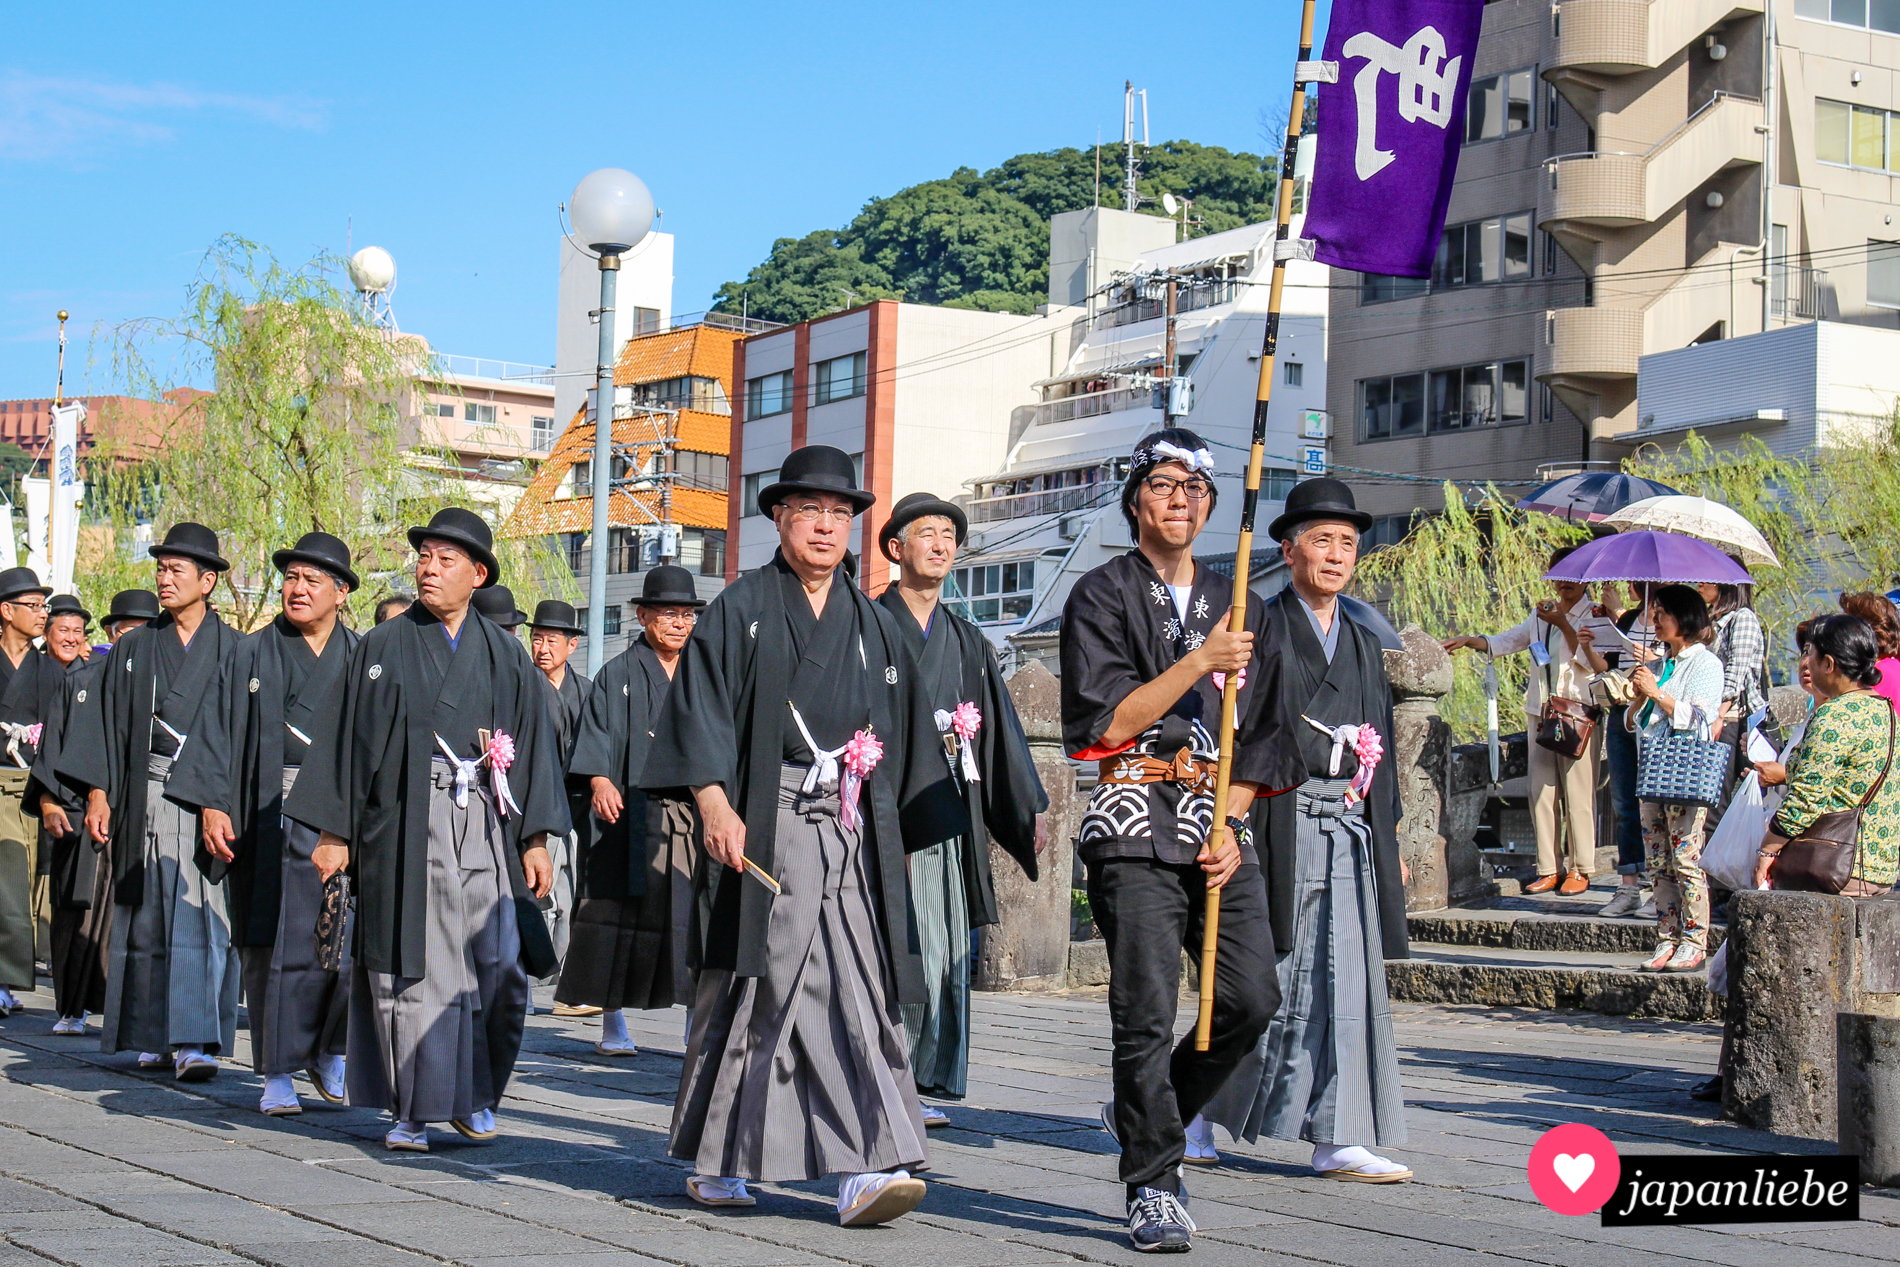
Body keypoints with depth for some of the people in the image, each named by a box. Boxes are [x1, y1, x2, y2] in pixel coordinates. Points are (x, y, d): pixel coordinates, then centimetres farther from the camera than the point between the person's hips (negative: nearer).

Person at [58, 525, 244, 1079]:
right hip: (147, 798, 3)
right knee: (148, 918, 4)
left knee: (202, 918, -9)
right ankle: (154, 1037, 13)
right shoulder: (133, 649, 13)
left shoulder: (233, 650, 5)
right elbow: (107, 723, 10)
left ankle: (196, 1042, -12)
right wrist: (98, 793, -1)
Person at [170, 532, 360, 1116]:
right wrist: (213, 805, -6)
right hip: (273, 819, 0)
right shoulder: (251, 655, 10)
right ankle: (279, 1073, 9)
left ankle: (330, 1051, 15)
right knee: (275, 943, 0)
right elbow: (219, 733, 5)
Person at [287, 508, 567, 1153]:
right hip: (404, 827, -1)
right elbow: (345, 738, 6)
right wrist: (333, 832, -1)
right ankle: (413, 1108, 6)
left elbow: (534, 745, 11)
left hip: (486, 832, 1)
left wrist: (537, 839, 4)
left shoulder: (507, 656, 12)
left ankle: (475, 1096, 16)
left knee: (500, 967, -3)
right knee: (410, 967, -3)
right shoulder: (383, 648, 8)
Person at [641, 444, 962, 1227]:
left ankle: (865, 1169, -13)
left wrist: (903, 832, 14)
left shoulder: (872, 625, 18)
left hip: (852, 836, 3)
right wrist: (715, 805, -16)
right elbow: (701, 708, -3)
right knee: (757, 982, -3)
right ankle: (716, 1160, 11)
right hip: (763, 830, -3)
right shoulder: (741, 610, 6)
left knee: (857, 988, -7)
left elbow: (905, 740, 19)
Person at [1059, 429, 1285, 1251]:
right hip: (1136, 825, -5)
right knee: (1147, 1012, -10)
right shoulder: (1102, 596, 3)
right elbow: (1108, 723, -8)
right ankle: (1153, 1187, 0)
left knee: (1251, 997, -5)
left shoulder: (1238, 607, 18)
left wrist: (1228, 825, 1)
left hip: (1220, 822, 5)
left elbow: (1258, 737, 16)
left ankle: (1147, 1116, 19)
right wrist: (1199, 662, -14)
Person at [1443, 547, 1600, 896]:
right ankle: (1549, 868, 8)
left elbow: (1589, 660, -12)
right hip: (1540, 710, 6)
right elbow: (1505, 641, 25)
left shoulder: (1594, 615, 0)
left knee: (1578, 792, -6)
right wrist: (1468, 641, 13)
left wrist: (1562, 623, -15)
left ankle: (1579, 869, 2)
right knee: (1541, 791, 3)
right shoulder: (1542, 613, 17)